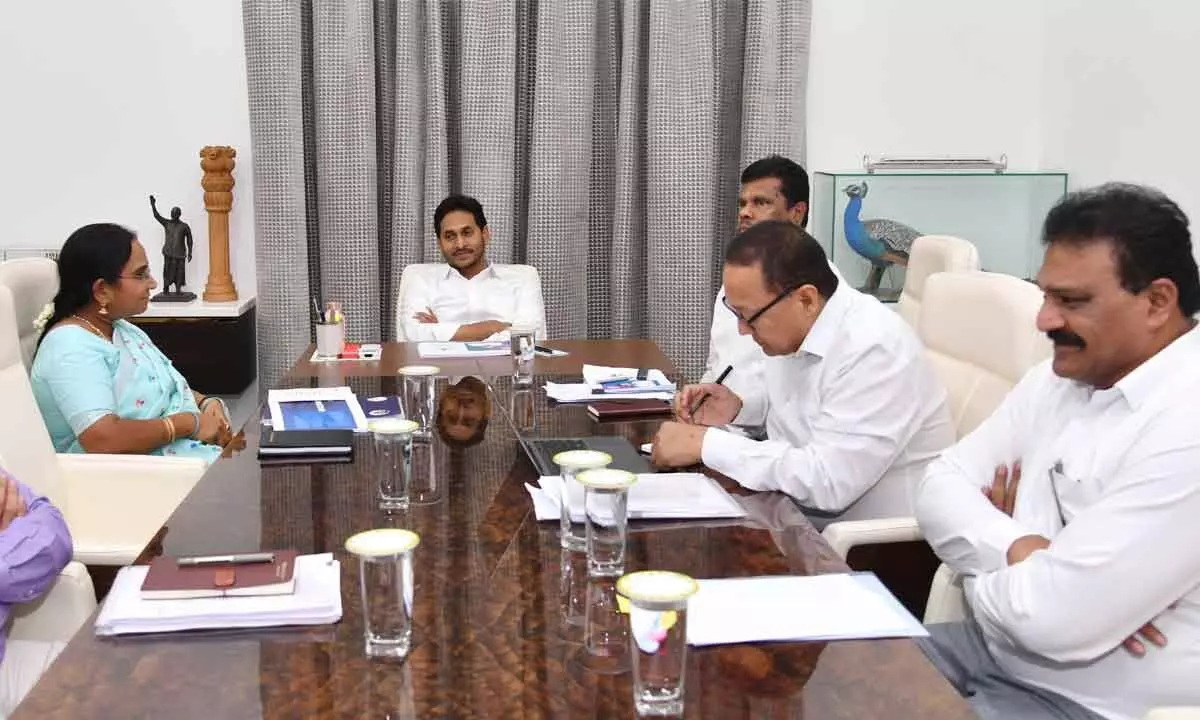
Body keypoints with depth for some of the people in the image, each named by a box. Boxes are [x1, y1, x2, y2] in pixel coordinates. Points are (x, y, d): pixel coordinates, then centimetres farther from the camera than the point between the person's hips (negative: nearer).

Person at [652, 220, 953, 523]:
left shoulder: (875, 350, -26)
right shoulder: (790, 324, -1)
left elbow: (826, 482, -30)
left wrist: (706, 444, -24)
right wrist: (739, 408, 1)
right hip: (799, 512, 7)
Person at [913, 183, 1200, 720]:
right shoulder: (1057, 381, 5)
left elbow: (1056, 618, -28)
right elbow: (940, 486, 2)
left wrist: (986, 560, -6)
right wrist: (1018, 549, -18)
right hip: (994, 650, 8)